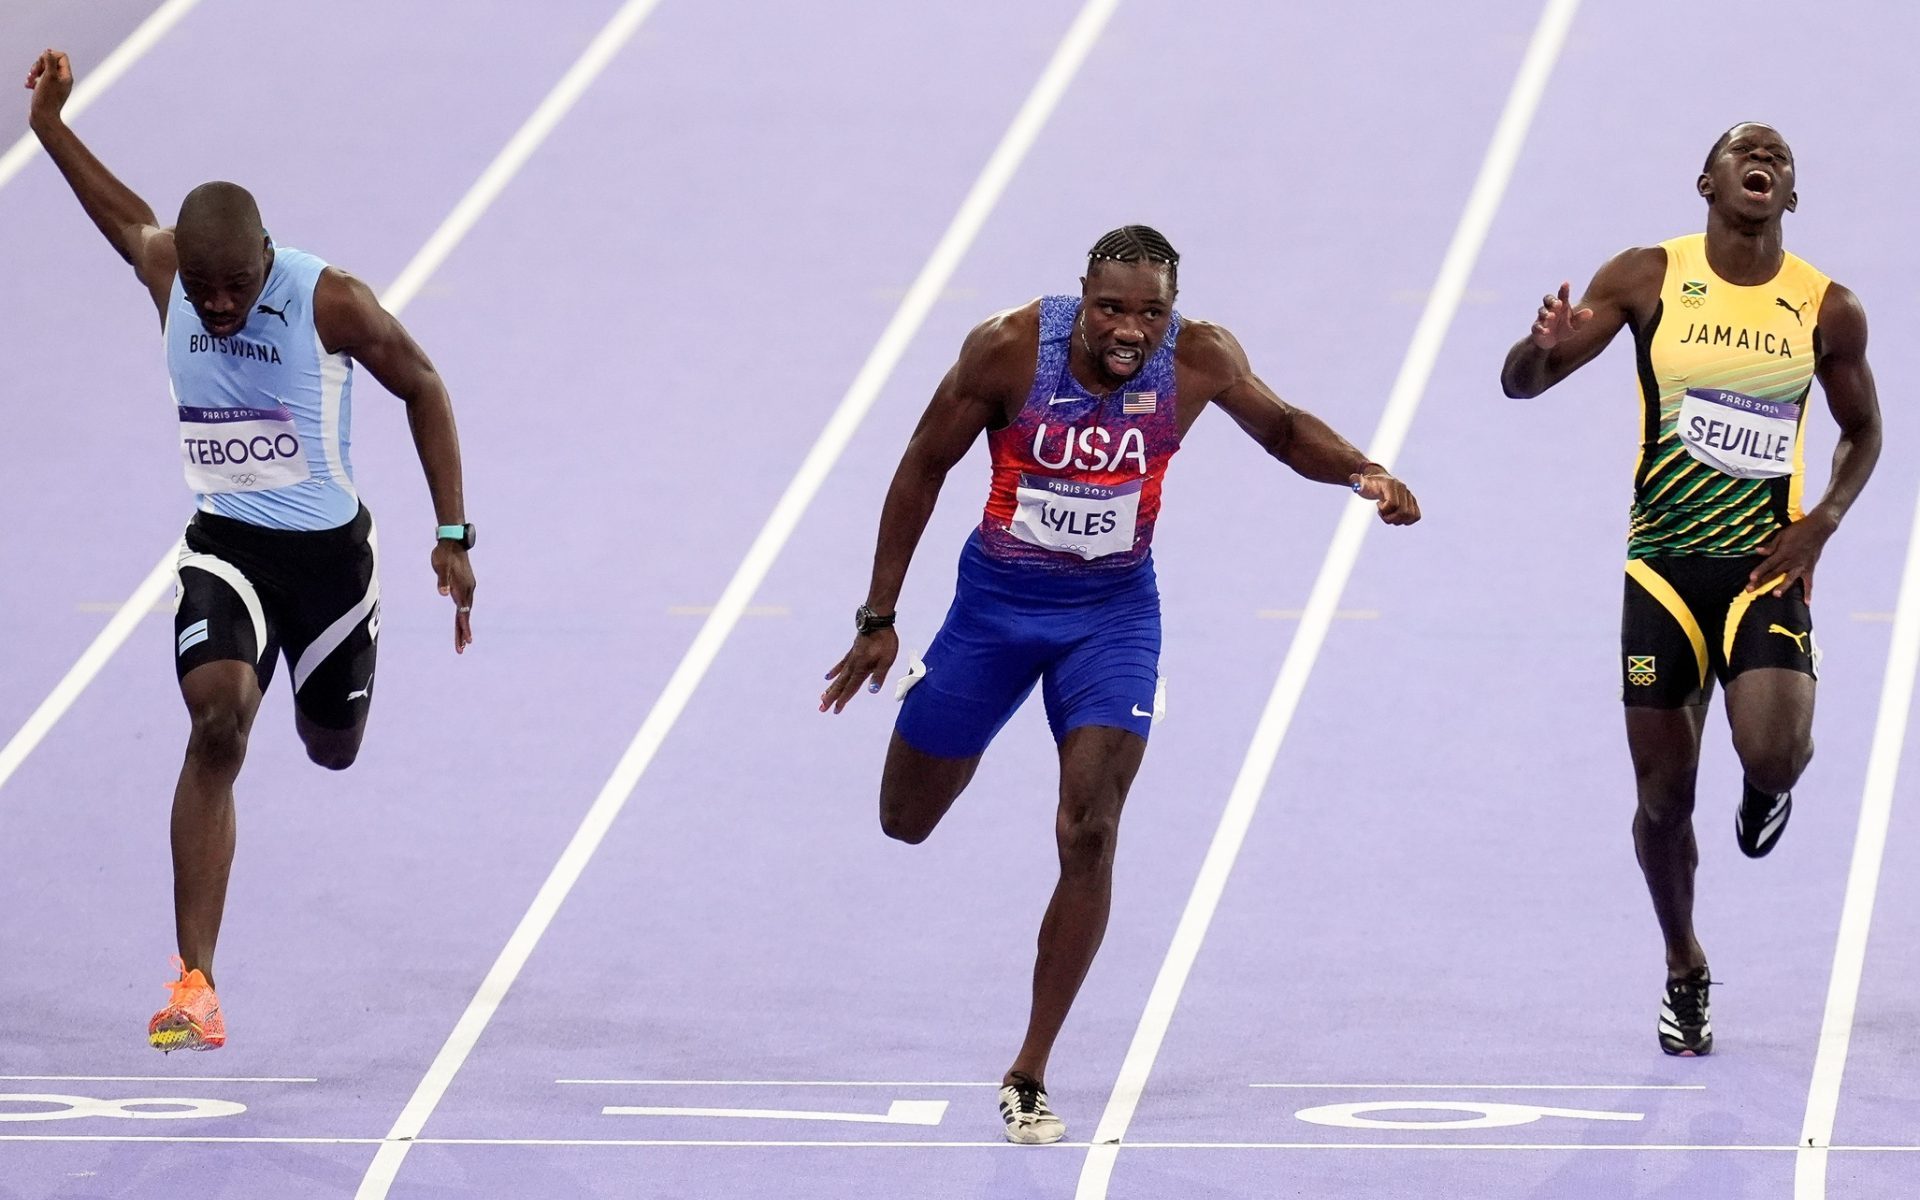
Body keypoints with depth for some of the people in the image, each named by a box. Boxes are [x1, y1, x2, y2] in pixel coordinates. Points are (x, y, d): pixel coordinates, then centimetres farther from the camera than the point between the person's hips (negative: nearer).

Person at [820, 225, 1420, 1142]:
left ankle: (1028, 1077, -5)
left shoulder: (1198, 360, -17)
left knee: (1089, 835, -15)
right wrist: (878, 619, -5)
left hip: (1113, 609, 0)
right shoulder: (1010, 348, -22)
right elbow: (924, 466, -8)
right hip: (997, 598, 0)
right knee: (907, 821, 11)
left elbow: (1279, 427, 4)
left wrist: (1361, 472, -17)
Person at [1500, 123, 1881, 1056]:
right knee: (1664, 793, 3)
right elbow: (1521, 384, -4)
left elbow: (1862, 430, 15)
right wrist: (1542, 345, -28)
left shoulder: (1827, 311, -1)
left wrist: (1820, 525, -3)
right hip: (1665, 564, 0)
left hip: (1767, 565, 0)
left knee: (1774, 755, -23)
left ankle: (1767, 791, 17)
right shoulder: (1648, 279, -3)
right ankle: (1684, 972, 27)